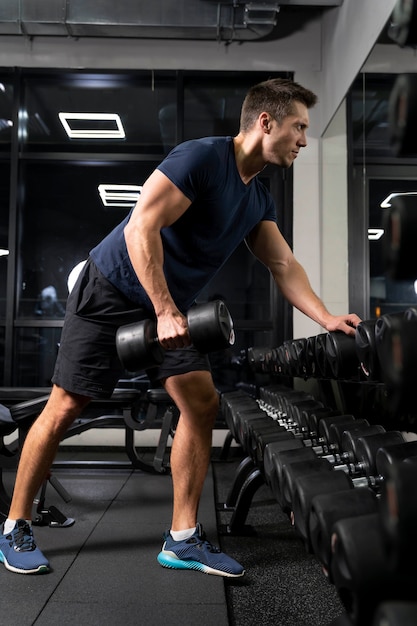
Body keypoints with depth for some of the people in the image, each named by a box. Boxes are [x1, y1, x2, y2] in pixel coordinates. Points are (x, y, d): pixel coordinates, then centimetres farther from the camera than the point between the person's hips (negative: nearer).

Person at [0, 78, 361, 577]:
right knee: (65, 408, -2)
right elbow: (140, 228, -26)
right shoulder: (201, 157, -18)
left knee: (202, 404, -3)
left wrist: (327, 319, -1)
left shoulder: (259, 198, 8)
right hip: (110, 292, -8)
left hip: (170, 307, 8)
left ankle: (182, 540, 7)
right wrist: (165, 312, -27)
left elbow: (283, 265, 10)